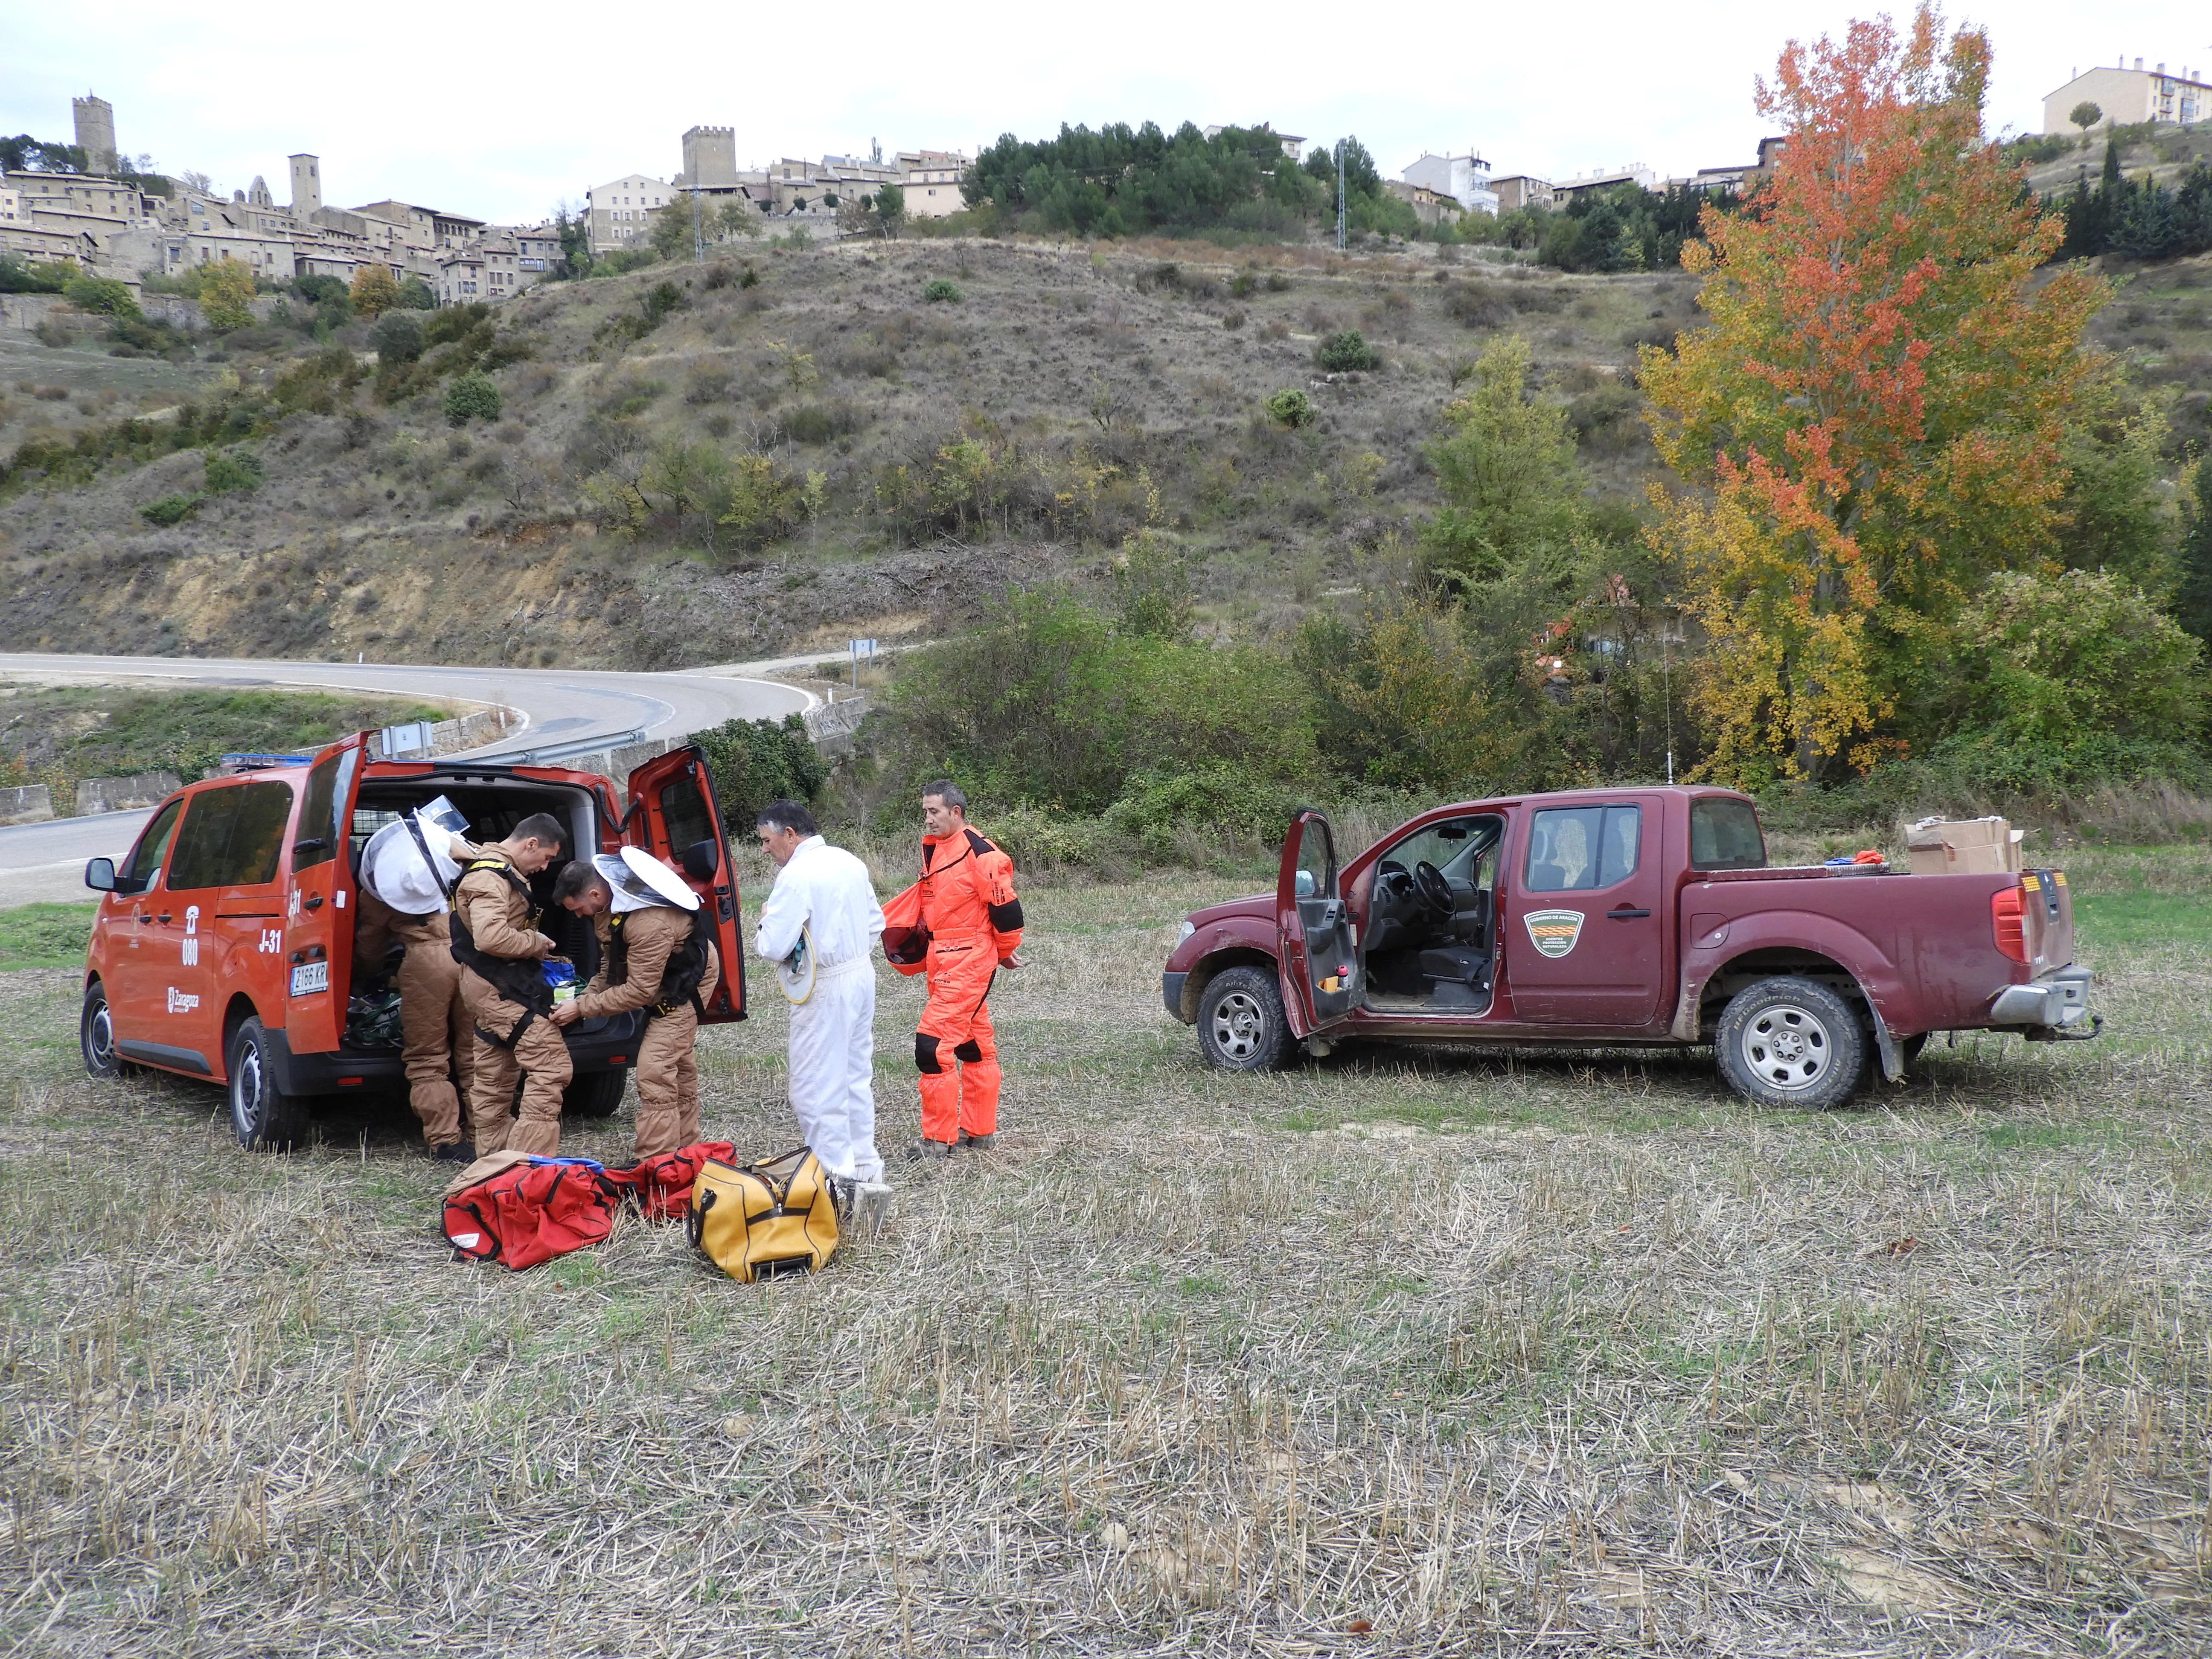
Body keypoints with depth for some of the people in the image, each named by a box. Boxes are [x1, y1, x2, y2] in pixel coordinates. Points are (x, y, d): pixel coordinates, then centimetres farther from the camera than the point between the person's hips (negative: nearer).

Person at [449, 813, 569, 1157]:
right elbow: (491, 938, -30)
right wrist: (538, 944, -16)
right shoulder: (490, 878, -17)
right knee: (551, 1067, -14)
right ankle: (532, 1163, -16)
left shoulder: (502, 872, 18)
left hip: (489, 988, 11)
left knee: (494, 1080, 15)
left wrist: (537, 948, 12)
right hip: (503, 990, -11)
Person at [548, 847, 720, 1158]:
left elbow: (639, 990, -32)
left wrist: (582, 1008, -26)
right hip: (662, 977, 10)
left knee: (655, 1072, -17)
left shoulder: (649, 922, -38)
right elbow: (611, 961, 4)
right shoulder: (607, 901, -9)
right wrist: (587, 996, -9)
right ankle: (683, 1152, 29)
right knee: (680, 1069, 18)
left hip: (686, 981, -10)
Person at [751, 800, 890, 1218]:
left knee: (816, 1090, -2)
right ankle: (866, 1171, 22)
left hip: (825, 991, -9)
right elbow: (876, 922, 16)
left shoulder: (796, 876, -19)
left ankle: (839, 1180, -3)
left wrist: (765, 921, -1)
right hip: (862, 977, 9)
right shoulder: (850, 862, 8)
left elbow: (772, 947, -20)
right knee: (856, 1079, 16)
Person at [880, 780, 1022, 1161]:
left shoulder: (980, 855, -17)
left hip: (968, 962, -9)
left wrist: (1004, 952, 0)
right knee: (974, 1045, 17)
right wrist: (882, 920, 12)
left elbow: (1006, 910, -13)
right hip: (942, 963, 9)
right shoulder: (933, 850, 12)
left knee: (933, 1044, -12)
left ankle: (939, 1139, -4)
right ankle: (980, 1130, 26)